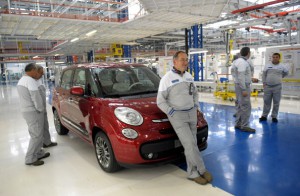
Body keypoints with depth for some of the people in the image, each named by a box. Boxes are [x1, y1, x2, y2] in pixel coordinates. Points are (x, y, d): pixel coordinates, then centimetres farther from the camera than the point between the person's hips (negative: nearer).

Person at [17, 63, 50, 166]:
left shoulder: (21, 80, 15)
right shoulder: (30, 81, -19)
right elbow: (36, 97, -22)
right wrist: (41, 109, -9)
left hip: (26, 110, 11)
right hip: (33, 111, -11)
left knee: (37, 134, 18)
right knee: (36, 135, -4)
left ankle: (39, 153, 26)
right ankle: (30, 159, 3)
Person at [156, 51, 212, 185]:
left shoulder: (189, 76, 10)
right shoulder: (167, 78, -9)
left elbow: (195, 93, 23)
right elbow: (160, 101, -9)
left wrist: (196, 107, 10)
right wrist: (173, 113, -12)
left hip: (192, 113, 6)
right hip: (177, 115, -6)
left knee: (191, 144, 7)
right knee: (190, 144, -8)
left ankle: (193, 173, 18)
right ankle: (202, 170, 10)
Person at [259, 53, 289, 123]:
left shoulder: (282, 66, 2)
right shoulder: (267, 66, 4)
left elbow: (286, 72, 18)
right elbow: (264, 75, 6)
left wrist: (279, 78, 16)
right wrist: (264, 83, 1)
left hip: (277, 87, 0)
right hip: (267, 86, 0)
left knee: (276, 103, 5)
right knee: (266, 102, 7)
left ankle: (274, 116, 15)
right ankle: (264, 115, 15)